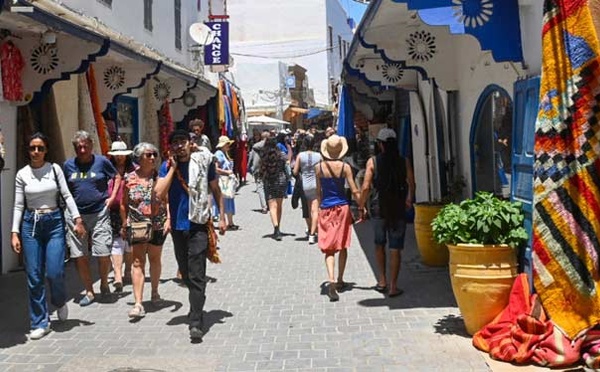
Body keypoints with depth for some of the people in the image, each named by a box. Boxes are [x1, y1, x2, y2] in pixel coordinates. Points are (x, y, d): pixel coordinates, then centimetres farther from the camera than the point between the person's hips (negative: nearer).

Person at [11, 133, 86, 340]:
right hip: (31, 224, 1)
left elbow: (67, 195, 2)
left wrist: (77, 219, -6)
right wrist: (15, 233, -1)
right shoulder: (22, 174, 3)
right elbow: (18, 205, 3)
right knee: (34, 277, 1)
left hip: (54, 222, -1)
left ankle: (60, 302, 25)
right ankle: (40, 323, 13)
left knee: (54, 272, -9)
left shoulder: (55, 169, 2)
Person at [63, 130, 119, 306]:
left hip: (99, 214, -2)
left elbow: (117, 177, 12)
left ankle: (104, 283, 23)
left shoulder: (101, 161, 0)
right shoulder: (68, 165, 6)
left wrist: (112, 197, 1)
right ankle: (89, 292, 19)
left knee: (104, 254, -5)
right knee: (80, 256, 4)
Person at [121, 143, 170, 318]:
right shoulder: (129, 178, -1)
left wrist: (168, 219, -14)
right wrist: (124, 225, 6)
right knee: (138, 262, -6)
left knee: (155, 259, 15)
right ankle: (138, 304, -6)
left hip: (158, 226, 1)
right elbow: (124, 204, 7)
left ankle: (154, 291, 37)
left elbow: (168, 200, -3)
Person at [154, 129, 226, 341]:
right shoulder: (166, 167, 2)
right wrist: (173, 167, -11)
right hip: (177, 226, 4)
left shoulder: (203, 162, -3)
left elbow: (215, 190, 6)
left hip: (198, 224, -4)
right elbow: (159, 194, -12)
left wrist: (222, 216, 4)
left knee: (197, 275, -8)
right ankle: (196, 307, 38)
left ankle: (196, 322, -6)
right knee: (185, 273, 17)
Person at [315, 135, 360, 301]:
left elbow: (318, 192, 6)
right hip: (342, 208, 0)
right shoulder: (345, 167, -7)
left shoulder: (318, 167, -2)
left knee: (329, 248, 1)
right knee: (343, 246, 15)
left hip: (325, 209, 0)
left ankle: (332, 281, -18)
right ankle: (340, 280, 24)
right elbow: (354, 191, -7)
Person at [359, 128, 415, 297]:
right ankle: (393, 286, 7)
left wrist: (361, 207, 2)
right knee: (395, 249, 5)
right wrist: (409, 200, 22)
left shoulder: (373, 162, -6)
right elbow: (411, 185, 3)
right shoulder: (404, 162, -2)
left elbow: (365, 187, -8)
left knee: (379, 245, 20)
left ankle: (382, 280, 23)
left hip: (378, 209, 0)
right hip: (398, 209, 0)